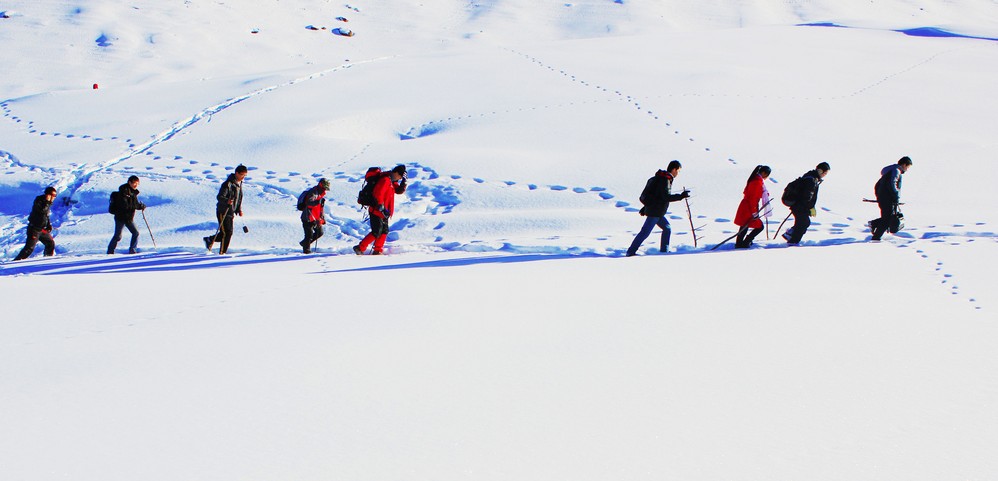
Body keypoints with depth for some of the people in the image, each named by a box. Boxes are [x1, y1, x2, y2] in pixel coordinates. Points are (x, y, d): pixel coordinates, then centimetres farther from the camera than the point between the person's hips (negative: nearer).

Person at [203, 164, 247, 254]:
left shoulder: (239, 184, 12)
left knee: (229, 233, 8)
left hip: (230, 212, 8)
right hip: (223, 212, -8)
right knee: (226, 232, -12)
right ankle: (222, 252, -2)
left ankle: (209, 240, 28)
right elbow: (219, 197, -20)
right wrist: (227, 201, -39)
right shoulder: (228, 184, -16)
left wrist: (239, 210, 12)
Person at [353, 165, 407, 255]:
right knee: (376, 233, -10)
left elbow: (399, 190, 17)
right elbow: (378, 194, -26)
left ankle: (377, 251, 17)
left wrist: (404, 181, 2)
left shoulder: (391, 181, 13)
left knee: (384, 231, 10)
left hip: (383, 212, 10)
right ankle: (360, 248, -4)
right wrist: (381, 207, -27)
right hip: (377, 211, -10)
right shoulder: (385, 180, -18)